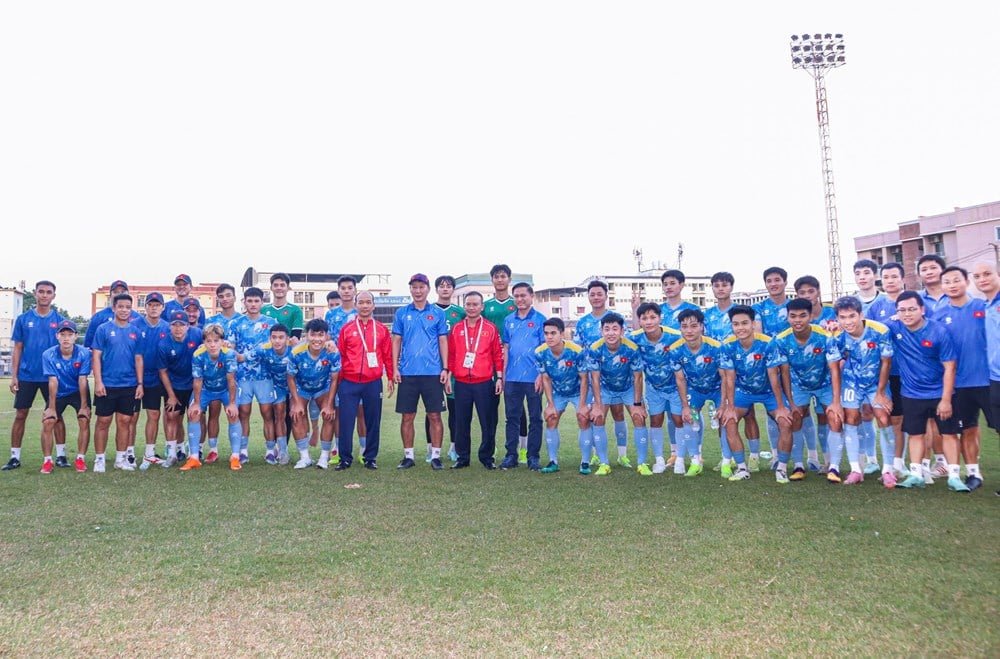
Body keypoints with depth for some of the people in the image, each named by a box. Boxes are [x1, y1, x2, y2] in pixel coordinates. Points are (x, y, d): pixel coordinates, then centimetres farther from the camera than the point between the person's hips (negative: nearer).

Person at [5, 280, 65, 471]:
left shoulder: (60, 320, 2)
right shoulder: (23, 319, 4)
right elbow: (17, 349, 5)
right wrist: (14, 375, -1)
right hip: (26, 376, 1)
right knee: (20, 415, 4)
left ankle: (61, 455, 10)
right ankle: (15, 457, 12)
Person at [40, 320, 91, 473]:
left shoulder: (84, 353, -22)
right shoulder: (48, 355, -20)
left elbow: (82, 380, -20)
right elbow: (53, 382, -20)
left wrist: (84, 406, -17)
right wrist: (51, 407, -19)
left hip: (79, 392, -1)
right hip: (59, 393, 1)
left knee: (84, 421, -14)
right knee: (48, 422, -11)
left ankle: (80, 459, -1)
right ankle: (47, 460, 2)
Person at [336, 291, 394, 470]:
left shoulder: (382, 330, 7)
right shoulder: (346, 329, 5)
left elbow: (388, 356, 9)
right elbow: (340, 355, 7)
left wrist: (391, 378, 6)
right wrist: (337, 380, 6)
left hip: (373, 383, 1)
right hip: (349, 383, 0)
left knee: (373, 422, 6)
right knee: (346, 422, 0)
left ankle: (370, 458, 18)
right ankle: (345, 459, 11)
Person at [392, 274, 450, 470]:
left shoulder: (438, 313, 6)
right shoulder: (401, 313, 8)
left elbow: (443, 342, 6)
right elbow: (396, 341, 8)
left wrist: (445, 368, -2)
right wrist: (395, 368, 0)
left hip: (432, 372, -1)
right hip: (407, 373, 1)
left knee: (435, 415, 1)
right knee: (407, 416, 5)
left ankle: (436, 455, 10)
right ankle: (408, 455, 15)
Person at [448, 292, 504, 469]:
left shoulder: (490, 328, 2)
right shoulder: (456, 329, 8)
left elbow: (498, 355, 3)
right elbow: (450, 355, 10)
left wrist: (499, 378, -1)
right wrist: (448, 375, 5)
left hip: (484, 383, -2)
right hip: (461, 383, 2)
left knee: (487, 422, 3)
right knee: (461, 423, 6)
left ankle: (487, 457, 15)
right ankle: (462, 457, 17)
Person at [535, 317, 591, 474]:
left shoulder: (577, 351, -30)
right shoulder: (540, 353, -21)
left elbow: (584, 379, -19)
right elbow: (546, 379, -9)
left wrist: (582, 405, -19)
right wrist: (551, 405, -10)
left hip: (578, 391, -3)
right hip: (557, 392, 3)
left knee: (584, 419, -14)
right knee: (550, 420, -3)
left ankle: (585, 462, -2)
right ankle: (553, 461, 10)